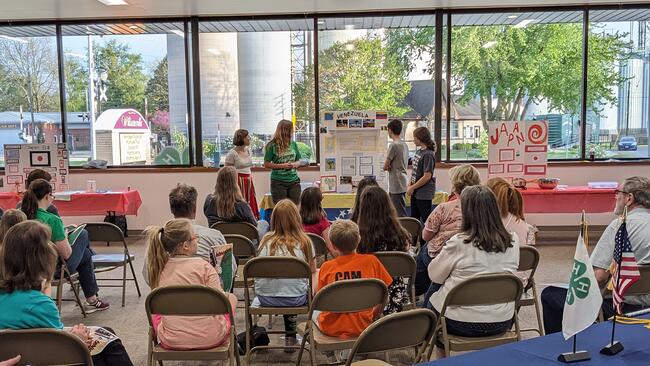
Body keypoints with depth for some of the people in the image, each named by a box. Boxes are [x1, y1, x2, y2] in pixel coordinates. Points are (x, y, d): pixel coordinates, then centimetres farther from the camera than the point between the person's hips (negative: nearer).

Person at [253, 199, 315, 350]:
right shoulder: (304, 242, -7)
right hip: (296, 300, -2)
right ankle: (290, 336, 35)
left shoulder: (266, 240, -2)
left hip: (265, 299, 2)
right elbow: (313, 270, 7)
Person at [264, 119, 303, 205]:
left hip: (294, 181, 4)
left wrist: (295, 164, -7)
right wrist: (282, 166, -14)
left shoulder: (293, 144, 7)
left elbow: (299, 161, 16)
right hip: (278, 182, -4)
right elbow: (266, 164, -5)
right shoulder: (272, 145, -6)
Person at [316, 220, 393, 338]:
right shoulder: (371, 261, -9)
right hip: (362, 327, 2)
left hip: (332, 328, -2)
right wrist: (373, 316, 14)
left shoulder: (326, 267, -11)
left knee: (315, 311, 32)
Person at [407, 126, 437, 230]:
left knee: (426, 219, 2)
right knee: (414, 217, 18)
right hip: (415, 192, 9)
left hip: (424, 193, -9)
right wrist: (410, 185, 4)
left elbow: (427, 176, -21)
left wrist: (412, 187, -14)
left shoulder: (428, 154, -19)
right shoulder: (419, 151, 8)